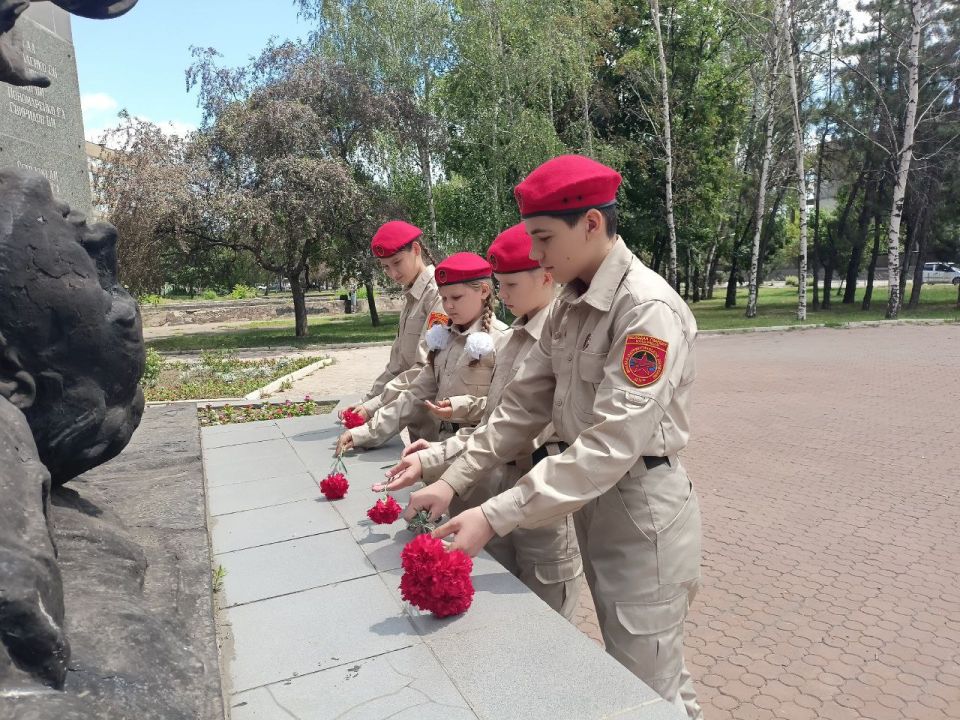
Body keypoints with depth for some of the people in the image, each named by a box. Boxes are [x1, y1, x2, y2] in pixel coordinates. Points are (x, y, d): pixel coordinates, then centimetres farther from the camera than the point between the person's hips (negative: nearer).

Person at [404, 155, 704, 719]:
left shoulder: (649, 307, -23)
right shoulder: (570, 306, 4)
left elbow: (612, 444, -29)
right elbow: (525, 404, 4)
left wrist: (494, 519, -31)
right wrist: (455, 482, -5)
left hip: (643, 508, -8)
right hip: (594, 500, 8)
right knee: (620, 669, 24)